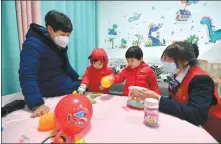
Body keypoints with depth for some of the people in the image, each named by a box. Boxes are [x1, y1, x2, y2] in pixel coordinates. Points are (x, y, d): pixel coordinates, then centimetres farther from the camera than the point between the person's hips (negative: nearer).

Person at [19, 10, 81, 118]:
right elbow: (27, 76, -31)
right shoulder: (33, 45, -22)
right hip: (52, 92, -8)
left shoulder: (60, 44, 3)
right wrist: (36, 104, -39)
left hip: (66, 84, 8)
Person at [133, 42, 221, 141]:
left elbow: (196, 115, -35)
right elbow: (174, 101, -3)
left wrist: (157, 99, -36)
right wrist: (150, 97, -19)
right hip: (188, 126, 6)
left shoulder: (201, 79, -24)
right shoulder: (177, 74, -3)